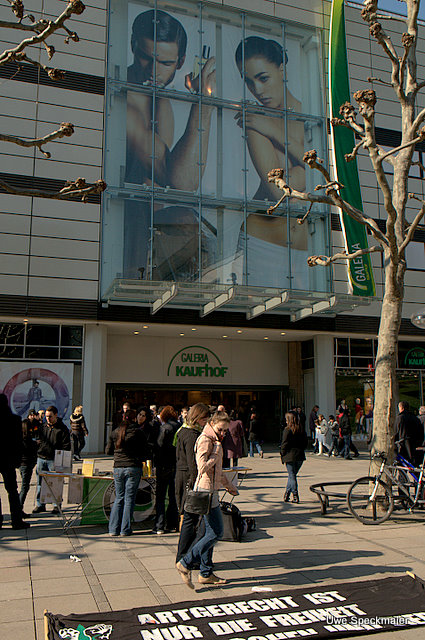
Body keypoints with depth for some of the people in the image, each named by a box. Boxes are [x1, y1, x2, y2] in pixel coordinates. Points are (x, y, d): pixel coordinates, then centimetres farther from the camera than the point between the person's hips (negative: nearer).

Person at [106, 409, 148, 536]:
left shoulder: (115, 432, 4)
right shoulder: (138, 432, -5)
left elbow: (108, 451, 11)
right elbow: (145, 450, 0)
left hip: (118, 468, 3)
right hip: (133, 468, -3)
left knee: (118, 498, 13)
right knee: (129, 498, 4)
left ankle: (113, 529, 11)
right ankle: (125, 529, 6)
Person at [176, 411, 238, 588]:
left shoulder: (214, 441, 17)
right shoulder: (205, 440, -14)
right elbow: (203, 467, -25)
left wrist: (229, 485, 31)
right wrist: (217, 452, -19)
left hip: (211, 491, 10)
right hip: (206, 491, -10)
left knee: (211, 532, 12)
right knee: (216, 532, -8)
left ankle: (206, 573, 19)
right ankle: (185, 564, -2)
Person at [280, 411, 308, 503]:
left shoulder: (287, 430, -11)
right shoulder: (302, 430, 7)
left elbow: (284, 444, -11)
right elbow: (305, 443, 11)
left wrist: (282, 455, -1)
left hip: (290, 456, -5)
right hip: (300, 456, 5)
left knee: (292, 476, 2)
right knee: (292, 475, 16)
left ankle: (295, 496, 0)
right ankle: (287, 493, 21)